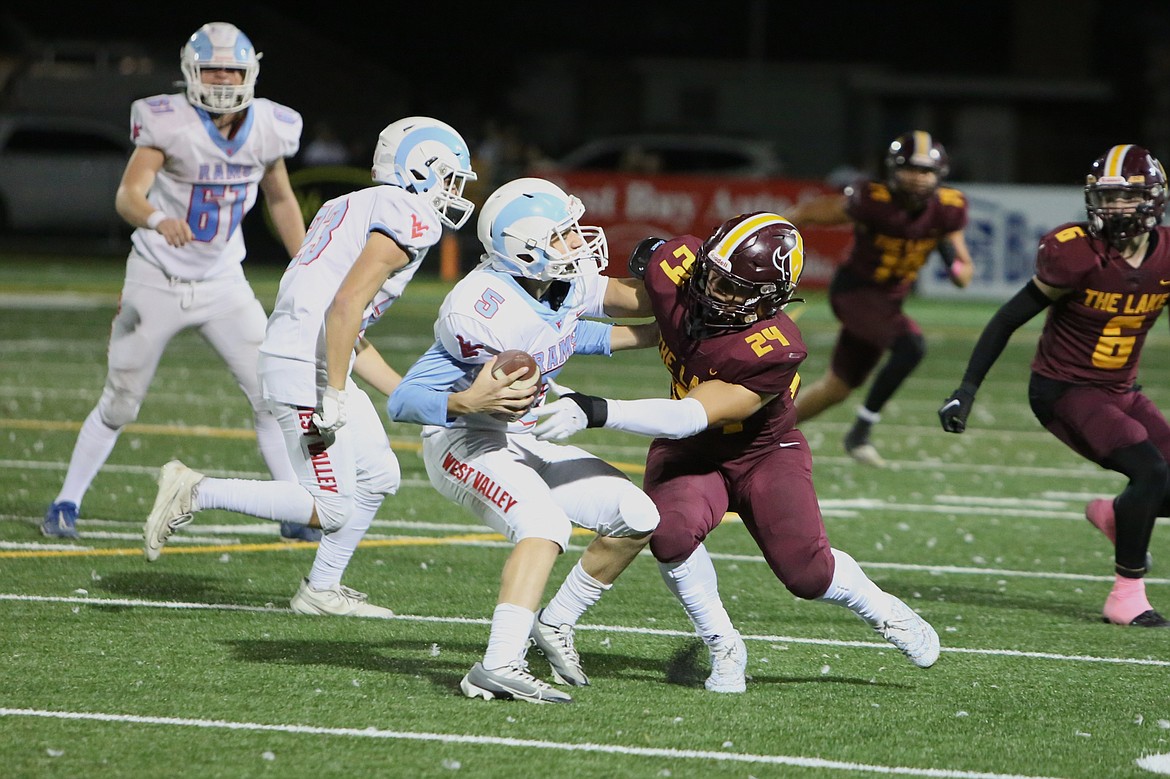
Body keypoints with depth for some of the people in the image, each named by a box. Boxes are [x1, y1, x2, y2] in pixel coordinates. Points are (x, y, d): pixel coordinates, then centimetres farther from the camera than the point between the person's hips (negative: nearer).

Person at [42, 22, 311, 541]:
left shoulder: (268, 130, -6)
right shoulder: (169, 124, -20)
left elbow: (281, 200, 12)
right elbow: (128, 195, -30)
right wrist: (158, 220, -51)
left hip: (223, 284, 3)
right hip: (157, 282, -3)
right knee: (119, 404, 4)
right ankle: (66, 503, 21)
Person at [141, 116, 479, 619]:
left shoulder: (360, 208, 22)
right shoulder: (409, 219, -9)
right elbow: (347, 305, -21)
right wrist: (334, 398, -21)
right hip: (306, 368, -10)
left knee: (378, 477, 18)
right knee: (330, 510, -6)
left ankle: (321, 591, 24)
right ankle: (196, 492, -3)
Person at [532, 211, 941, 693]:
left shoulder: (774, 354, -37)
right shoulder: (676, 267, -23)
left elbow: (690, 418, -41)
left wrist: (595, 413, -50)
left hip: (763, 453, -3)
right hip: (688, 454, 3)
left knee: (807, 572, -11)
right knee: (672, 533, -28)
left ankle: (882, 611, 25)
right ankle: (724, 651, -5)